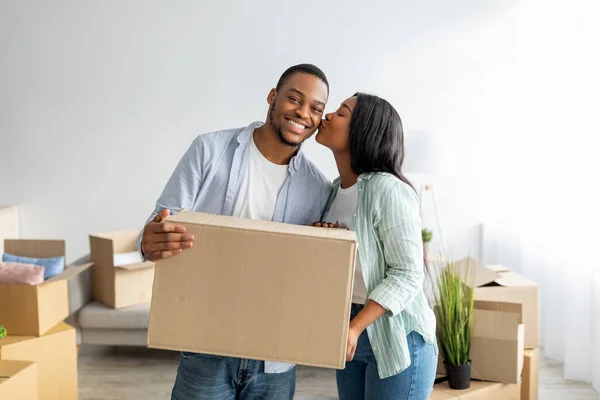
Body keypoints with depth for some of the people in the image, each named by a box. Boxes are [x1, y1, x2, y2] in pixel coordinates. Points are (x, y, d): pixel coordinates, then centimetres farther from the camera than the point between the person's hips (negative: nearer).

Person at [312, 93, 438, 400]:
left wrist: (355, 327, -26)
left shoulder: (388, 189, -18)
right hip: (351, 333, 7)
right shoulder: (335, 190, 6)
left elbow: (407, 274, -20)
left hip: (395, 338, -7)